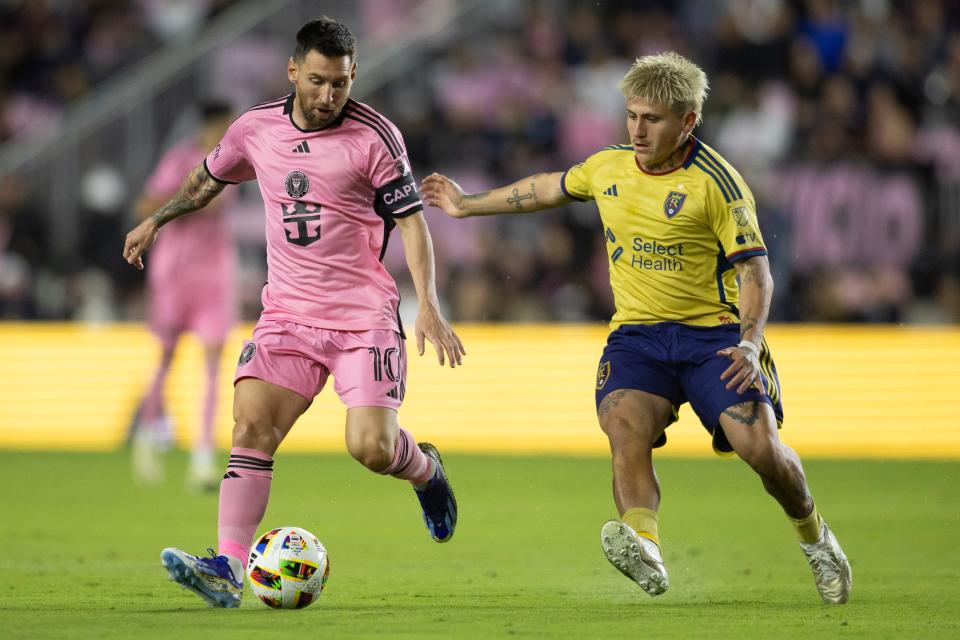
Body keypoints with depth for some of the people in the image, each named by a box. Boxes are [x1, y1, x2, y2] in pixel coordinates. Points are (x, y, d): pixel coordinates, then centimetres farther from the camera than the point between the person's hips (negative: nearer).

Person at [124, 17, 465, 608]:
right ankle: (229, 568, -21)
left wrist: (429, 305, -15)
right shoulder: (256, 128, 4)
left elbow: (411, 221, -5)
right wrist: (156, 220, 30)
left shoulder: (375, 136, -8)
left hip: (365, 316, -3)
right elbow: (209, 179, 26)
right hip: (287, 311, 3)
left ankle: (426, 470, 24)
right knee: (252, 425, -15)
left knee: (371, 448, -13)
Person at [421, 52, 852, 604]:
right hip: (637, 335, 3)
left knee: (759, 446, -18)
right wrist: (468, 204, 37)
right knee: (626, 428, -28)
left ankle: (814, 537, 13)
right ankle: (645, 551, -49)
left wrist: (749, 344, -26)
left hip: (712, 332, -3)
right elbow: (550, 188, 29)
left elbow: (755, 270, -10)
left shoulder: (715, 181, -8)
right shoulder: (608, 168, 8)